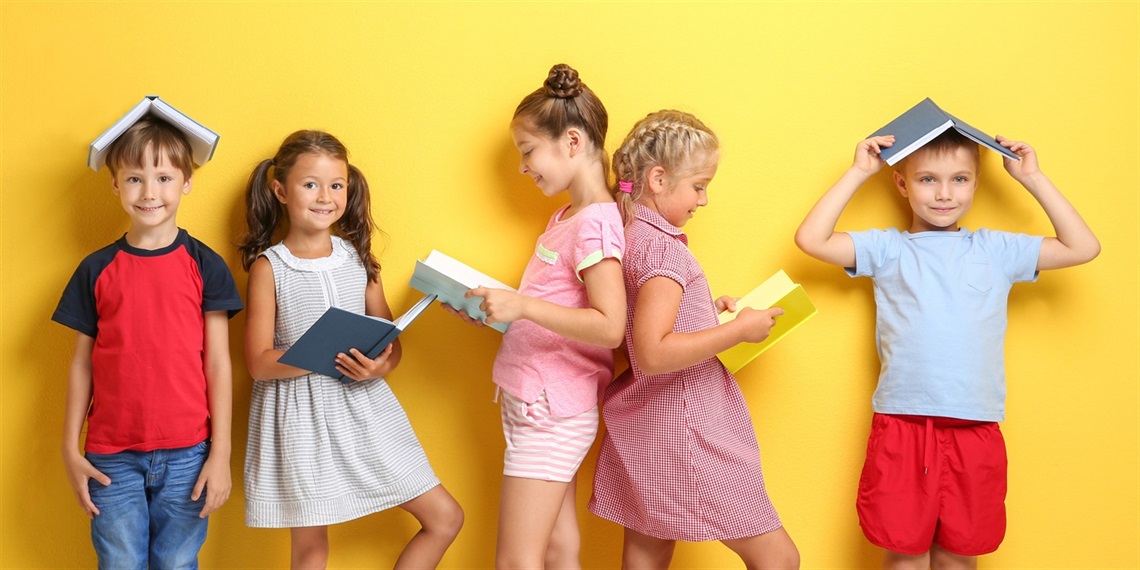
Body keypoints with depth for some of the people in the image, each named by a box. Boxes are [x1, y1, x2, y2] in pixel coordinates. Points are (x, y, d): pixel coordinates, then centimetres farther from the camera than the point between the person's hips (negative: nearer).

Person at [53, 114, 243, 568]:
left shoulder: (205, 266, 0)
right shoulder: (96, 270, 4)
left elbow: (218, 364, -1)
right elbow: (82, 364, 8)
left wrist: (220, 454, -5)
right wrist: (70, 449, 4)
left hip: (187, 455, -1)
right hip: (112, 459, 1)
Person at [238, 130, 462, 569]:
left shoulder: (357, 257, 7)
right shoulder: (269, 266, -4)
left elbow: (392, 341, 8)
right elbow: (259, 361, -10)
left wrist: (379, 366, -15)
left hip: (364, 406, 4)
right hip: (299, 413, -4)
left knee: (446, 518, 3)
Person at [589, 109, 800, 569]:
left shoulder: (629, 236, 9)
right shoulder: (663, 247, -19)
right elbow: (652, 353, -29)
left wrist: (707, 311, 12)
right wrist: (739, 330, -22)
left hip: (644, 425, 10)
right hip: (683, 428, -10)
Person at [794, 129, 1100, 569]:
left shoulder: (997, 250, 11)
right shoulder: (887, 249, 6)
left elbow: (1083, 247, 11)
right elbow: (810, 239, -3)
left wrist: (1033, 178, 10)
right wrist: (857, 173, 1)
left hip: (976, 429, 2)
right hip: (902, 424, -1)